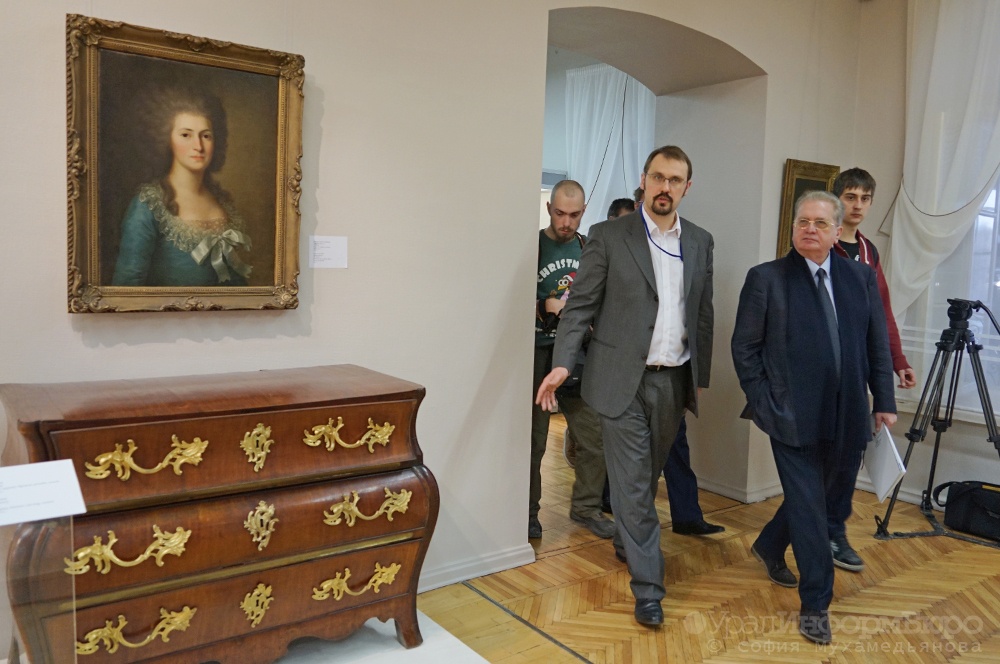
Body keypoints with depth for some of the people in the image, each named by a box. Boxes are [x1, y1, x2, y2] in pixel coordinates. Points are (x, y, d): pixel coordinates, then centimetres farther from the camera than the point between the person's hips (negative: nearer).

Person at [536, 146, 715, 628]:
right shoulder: (609, 236, -4)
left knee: (649, 475, 19)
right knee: (632, 483, 0)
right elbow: (581, 304, -6)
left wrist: (700, 376, 12)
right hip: (622, 380, -4)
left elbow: (704, 314, 13)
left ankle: (625, 542, 44)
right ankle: (647, 586, 11)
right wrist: (562, 362, -17)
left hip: (674, 381, 5)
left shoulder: (701, 242, 9)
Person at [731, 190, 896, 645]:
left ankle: (769, 548, 45)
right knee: (809, 505, -1)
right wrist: (762, 403, -6)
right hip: (792, 415, -4)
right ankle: (815, 605, 13)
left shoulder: (862, 277, 8)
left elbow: (878, 345, 11)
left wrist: (884, 401, 7)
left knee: (812, 497, 18)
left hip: (843, 418, 5)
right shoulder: (766, 278, -4)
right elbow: (744, 347, -2)